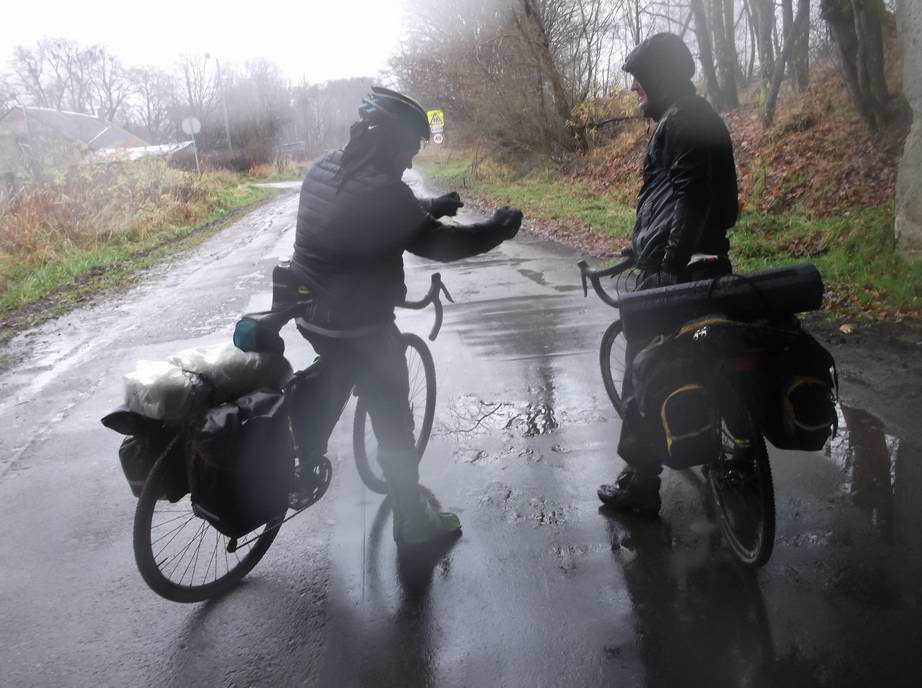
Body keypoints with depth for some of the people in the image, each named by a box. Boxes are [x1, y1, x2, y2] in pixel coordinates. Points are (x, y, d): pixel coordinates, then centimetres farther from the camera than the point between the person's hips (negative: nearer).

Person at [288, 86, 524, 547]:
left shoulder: (324, 169, 5)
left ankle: (303, 472, 48)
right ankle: (412, 521, 17)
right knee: (393, 423, 5)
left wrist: (432, 207, 15)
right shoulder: (380, 188, -23)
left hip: (314, 313, 9)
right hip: (359, 325, -9)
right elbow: (434, 244, -17)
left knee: (329, 388, 31)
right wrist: (496, 230, -5)